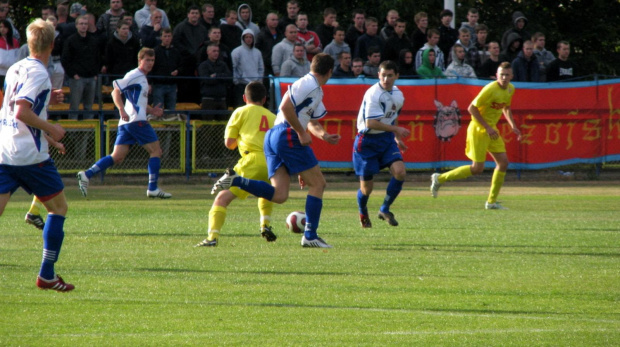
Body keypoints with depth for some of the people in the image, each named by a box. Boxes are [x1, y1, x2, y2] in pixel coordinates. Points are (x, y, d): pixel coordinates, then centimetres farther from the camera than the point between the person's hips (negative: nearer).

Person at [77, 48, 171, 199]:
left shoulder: (142, 78, 24)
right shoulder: (134, 75, -6)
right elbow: (116, 92, -14)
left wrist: (151, 110, 19)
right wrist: (122, 110, -26)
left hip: (126, 123, 9)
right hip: (136, 121, -9)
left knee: (117, 157, 2)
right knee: (156, 150, -2)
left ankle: (87, 175, -7)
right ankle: (153, 189, -2)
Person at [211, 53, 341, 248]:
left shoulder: (317, 92, 25)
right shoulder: (308, 84, -7)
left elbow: (313, 122, 32)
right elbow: (286, 106, -18)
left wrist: (323, 135, 11)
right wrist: (301, 133, -16)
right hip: (287, 135, -10)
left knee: (279, 195, -1)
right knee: (318, 183, -2)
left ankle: (234, 180, -11)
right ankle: (310, 236, -3)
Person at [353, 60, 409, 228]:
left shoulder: (398, 95, 3)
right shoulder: (373, 94, -22)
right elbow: (371, 123, -27)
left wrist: (397, 138, 20)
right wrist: (396, 129, -23)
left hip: (387, 139, 6)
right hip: (367, 142, -6)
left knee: (400, 172, -16)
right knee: (366, 188, 1)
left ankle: (385, 210, 5)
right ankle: (363, 213, 35)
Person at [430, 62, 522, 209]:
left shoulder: (510, 89, 5)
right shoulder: (490, 89, -22)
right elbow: (472, 108, -20)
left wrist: (513, 126, 12)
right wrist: (487, 128, -22)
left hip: (491, 130, 8)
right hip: (478, 129, -8)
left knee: (503, 162, 0)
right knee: (477, 168, -8)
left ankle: (492, 201, 9)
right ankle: (440, 179, 7)